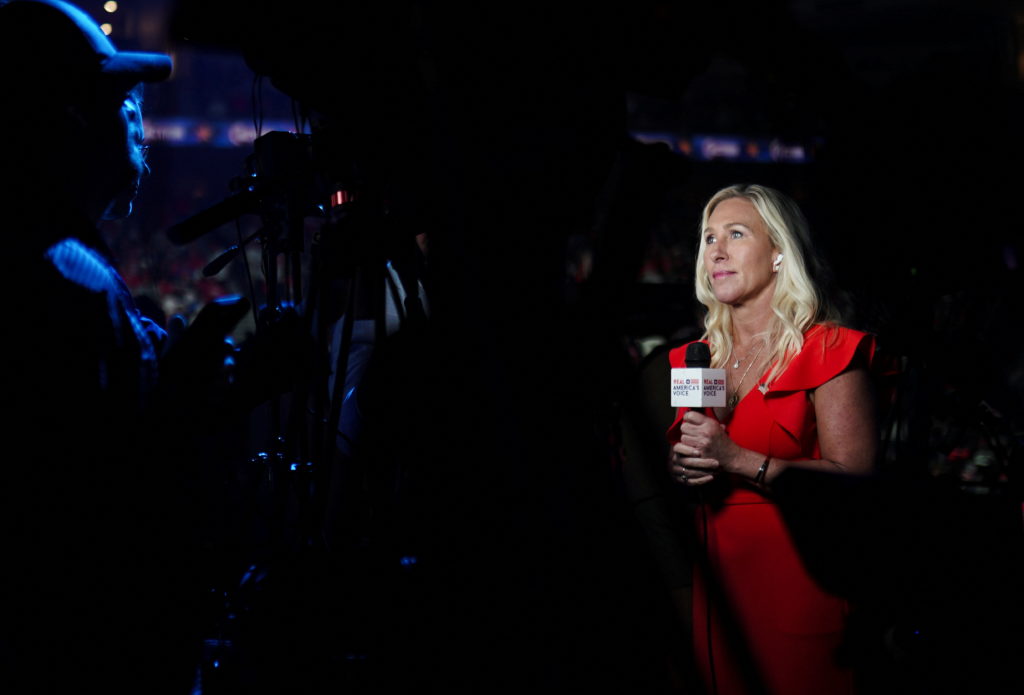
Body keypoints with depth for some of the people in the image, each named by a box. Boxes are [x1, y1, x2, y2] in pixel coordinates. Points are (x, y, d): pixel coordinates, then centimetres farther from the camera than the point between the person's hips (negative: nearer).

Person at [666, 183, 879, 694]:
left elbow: (855, 479, -15)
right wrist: (680, 469, -3)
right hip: (712, 586, 5)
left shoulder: (828, 350, -4)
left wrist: (737, 460, -20)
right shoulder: (691, 361, 13)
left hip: (798, 586, -5)